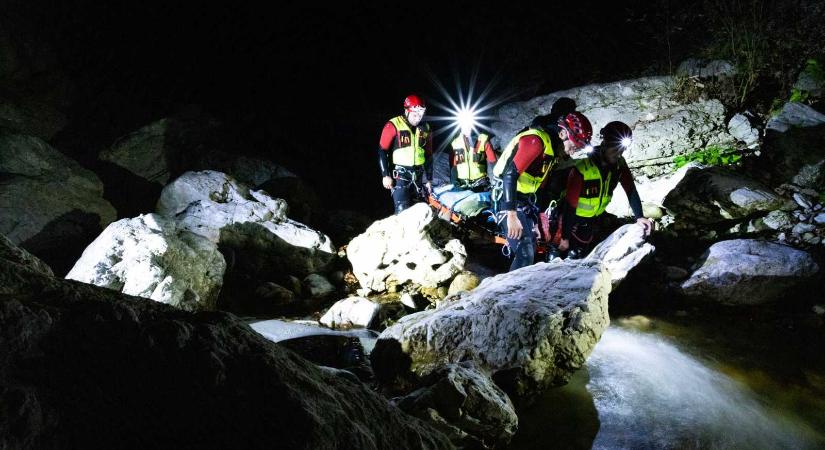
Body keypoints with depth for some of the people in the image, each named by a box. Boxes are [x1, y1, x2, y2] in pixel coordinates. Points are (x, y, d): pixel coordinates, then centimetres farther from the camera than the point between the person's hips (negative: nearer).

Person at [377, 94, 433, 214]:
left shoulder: (425, 128, 8)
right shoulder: (393, 126, -9)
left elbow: (429, 156, 15)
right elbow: (382, 151, -7)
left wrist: (428, 179, 13)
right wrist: (385, 175, -12)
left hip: (419, 175, 5)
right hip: (400, 174, -5)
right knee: (402, 211, -14)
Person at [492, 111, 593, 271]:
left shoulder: (553, 147, 10)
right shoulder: (536, 140, -21)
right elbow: (510, 174, -29)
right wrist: (512, 215, -32)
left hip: (524, 200, 10)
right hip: (509, 199, -10)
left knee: (531, 248, 15)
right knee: (525, 254, -15)